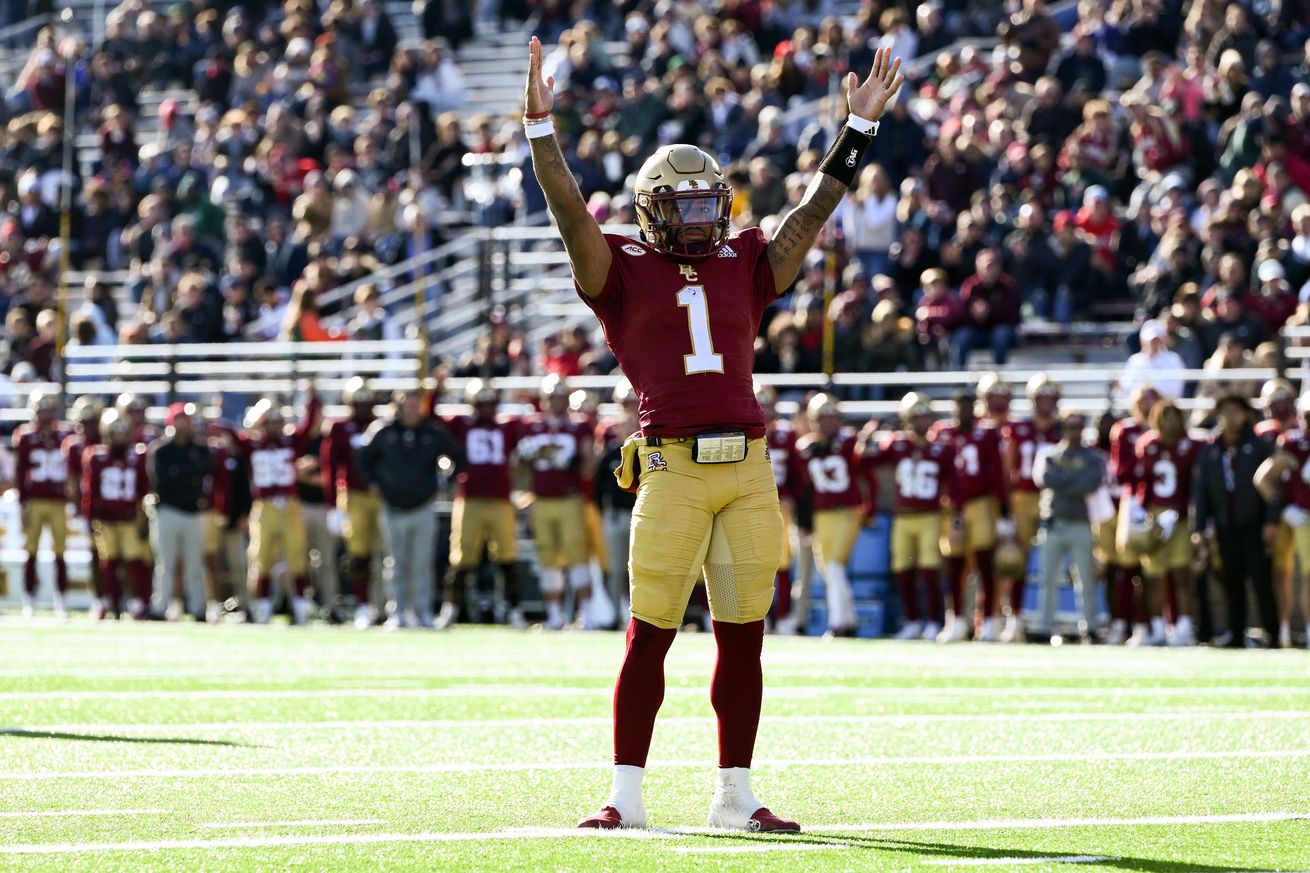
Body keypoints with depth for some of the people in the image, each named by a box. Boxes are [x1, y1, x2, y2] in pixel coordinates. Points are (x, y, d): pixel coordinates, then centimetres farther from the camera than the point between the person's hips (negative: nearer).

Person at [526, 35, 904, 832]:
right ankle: (627, 796, 3)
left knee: (744, 637, 7)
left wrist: (860, 127, 14)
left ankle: (736, 796, 15)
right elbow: (570, 211, -5)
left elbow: (816, 208, 17)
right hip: (672, 467, -4)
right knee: (651, 635, -2)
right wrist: (541, 127, -16)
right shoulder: (624, 270, 6)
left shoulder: (744, 265, 16)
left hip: (749, 470, 4)